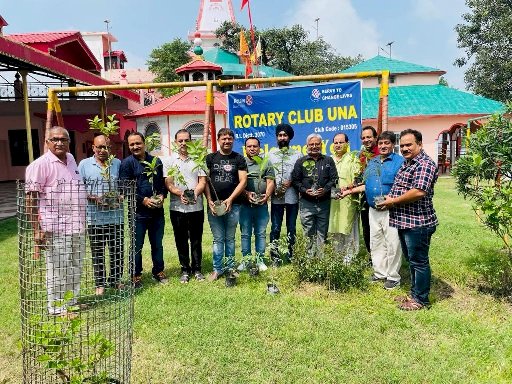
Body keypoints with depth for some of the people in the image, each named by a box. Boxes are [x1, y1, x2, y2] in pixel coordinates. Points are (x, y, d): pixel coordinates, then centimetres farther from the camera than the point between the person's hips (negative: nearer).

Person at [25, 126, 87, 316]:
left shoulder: (71, 159, 11)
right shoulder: (40, 164, -12)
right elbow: (31, 199, -14)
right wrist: (37, 229, -17)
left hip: (77, 225, 8)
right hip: (56, 228, -7)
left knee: (75, 268, 17)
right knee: (58, 270, 4)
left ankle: (71, 302, 33)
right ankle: (57, 308, 20)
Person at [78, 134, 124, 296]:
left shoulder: (117, 163, 8)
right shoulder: (84, 164, 1)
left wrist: (119, 197, -6)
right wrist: (94, 198, -14)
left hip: (116, 215, 2)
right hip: (95, 217, -2)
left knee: (117, 250, 10)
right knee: (97, 252, 9)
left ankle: (115, 279, 28)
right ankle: (100, 283, 23)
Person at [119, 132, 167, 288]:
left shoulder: (156, 162, 11)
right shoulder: (127, 163, -4)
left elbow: (162, 182, 16)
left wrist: (161, 195, -3)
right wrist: (143, 200, -17)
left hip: (157, 211, 4)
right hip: (138, 212, -4)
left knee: (157, 244, 15)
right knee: (137, 246, 5)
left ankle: (158, 271, 30)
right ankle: (136, 275, 21)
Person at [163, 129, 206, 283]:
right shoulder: (169, 161, 5)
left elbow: (202, 181, 0)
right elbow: (168, 184, -2)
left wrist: (195, 193, -20)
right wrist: (180, 194, -21)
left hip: (196, 206, 0)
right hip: (177, 207, 0)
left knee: (196, 240, 8)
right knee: (181, 240, 9)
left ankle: (197, 269, 22)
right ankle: (185, 270, 22)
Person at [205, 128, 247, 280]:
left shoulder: (239, 159, 6)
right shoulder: (210, 158, 7)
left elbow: (243, 181, -1)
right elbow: (205, 181, 4)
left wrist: (230, 199, -10)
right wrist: (209, 200, -8)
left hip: (233, 204, 0)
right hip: (214, 205, 0)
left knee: (230, 238, 9)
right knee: (218, 239, 6)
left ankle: (230, 267, 19)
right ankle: (217, 269, 15)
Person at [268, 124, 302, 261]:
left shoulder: (297, 154, 8)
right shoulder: (270, 154, 9)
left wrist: (291, 182, -11)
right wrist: (273, 188, -6)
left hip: (292, 197, 0)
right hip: (276, 197, 0)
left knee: (291, 228, 7)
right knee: (275, 228, 1)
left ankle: (290, 255, 17)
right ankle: (274, 256, 10)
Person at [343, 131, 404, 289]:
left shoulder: (399, 161, -6)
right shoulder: (372, 162, 16)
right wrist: (350, 191, 14)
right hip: (373, 210, 7)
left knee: (392, 244, -2)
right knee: (376, 243, 12)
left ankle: (393, 276, 13)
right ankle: (380, 273, 25)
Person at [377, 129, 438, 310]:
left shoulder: (425, 164, -16)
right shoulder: (407, 163, 16)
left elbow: (419, 192, -27)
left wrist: (393, 201, -16)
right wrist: (389, 198, 7)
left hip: (417, 222, -10)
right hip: (404, 221, 10)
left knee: (419, 261, 3)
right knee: (411, 260, 19)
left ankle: (421, 299, 16)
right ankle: (414, 294, 32)